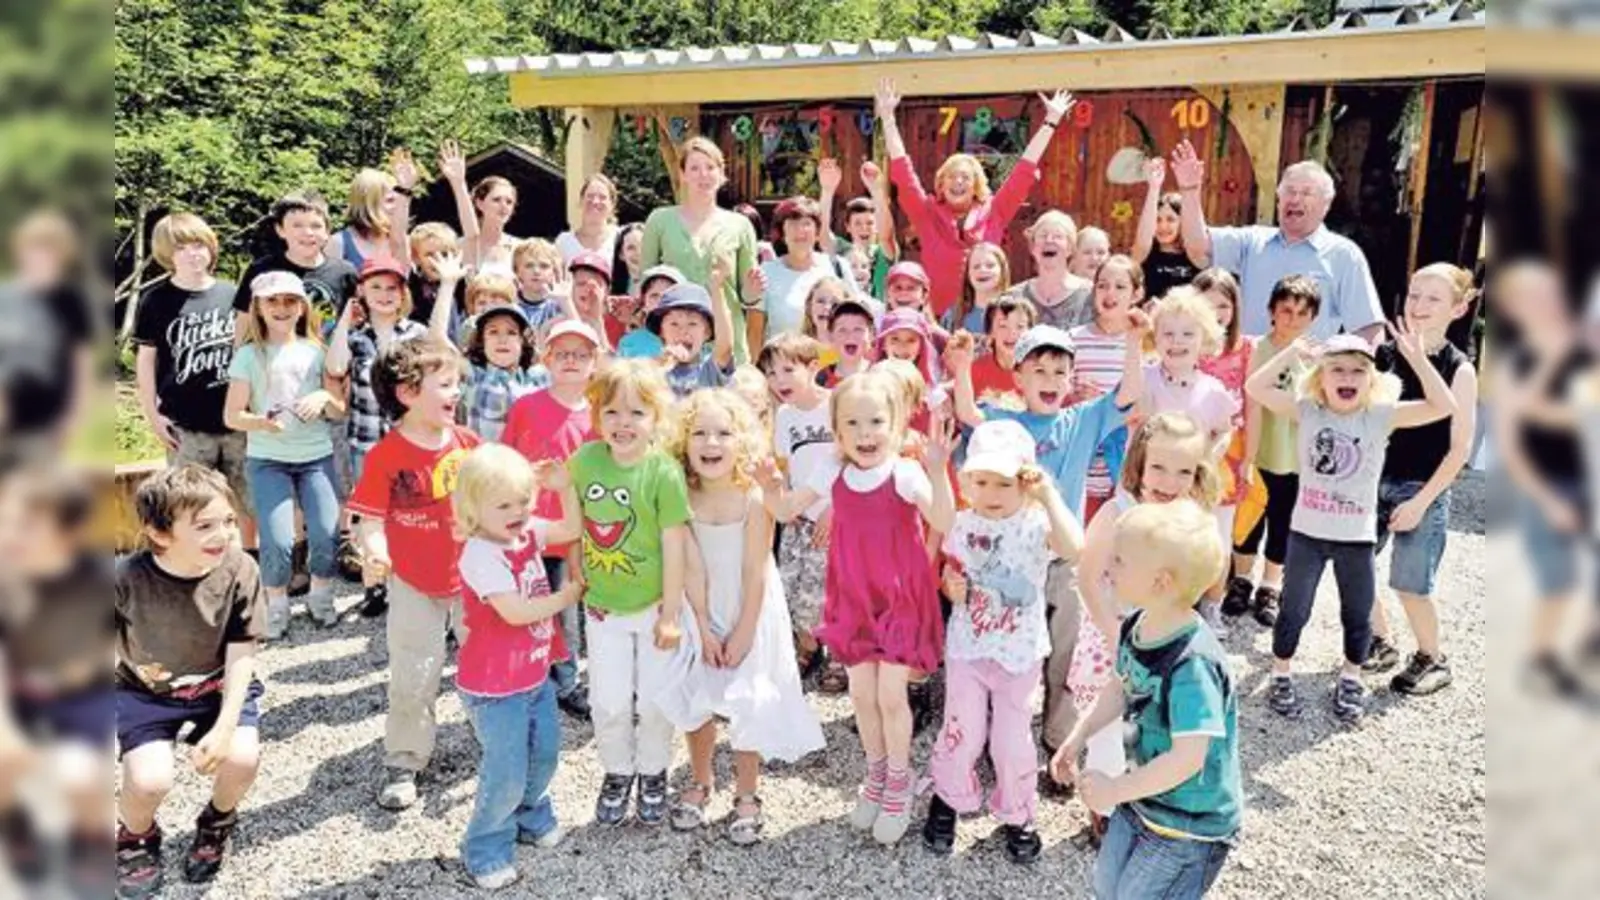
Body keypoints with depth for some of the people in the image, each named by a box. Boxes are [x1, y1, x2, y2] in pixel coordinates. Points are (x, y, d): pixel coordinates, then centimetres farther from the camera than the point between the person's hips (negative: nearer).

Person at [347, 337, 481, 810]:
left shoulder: (466, 442, -4)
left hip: (472, 575, 3)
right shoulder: (386, 455, -16)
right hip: (415, 584, -3)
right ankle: (403, 762, 24)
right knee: (413, 677, 7)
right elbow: (372, 518, -14)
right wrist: (375, 554, -32)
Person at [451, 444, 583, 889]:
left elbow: (572, 529, 11)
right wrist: (567, 595, -17)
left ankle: (531, 816, 47)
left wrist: (566, 486, -4)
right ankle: (486, 849, 23)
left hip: (534, 675, 8)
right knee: (506, 774, 1)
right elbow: (515, 612, -30)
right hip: (495, 686, -8)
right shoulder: (480, 555, -26)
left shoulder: (527, 533, -1)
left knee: (544, 754, 22)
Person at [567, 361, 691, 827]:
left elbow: (674, 546, -15)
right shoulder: (584, 460, -8)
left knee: (655, 700, 10)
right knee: (609, 702, 10)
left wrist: (671, 613, -12)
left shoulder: (664, 473, -19)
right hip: (603, 606, 3)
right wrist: (577, 577, 9)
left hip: (653, 607, -3)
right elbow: (578, 524, 6)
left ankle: (653, 773, 34)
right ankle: (617, 772, 34)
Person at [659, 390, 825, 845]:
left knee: (748, 704, 3)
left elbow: (756, 573, -16)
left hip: (751, 613, -2)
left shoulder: (754, 499, -21)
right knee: (698, 700, 13)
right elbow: (693, 570, -12)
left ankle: (747, 796, 22)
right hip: (703, 612, 3)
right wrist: (704, 629, -9)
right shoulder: (683, 499, -14)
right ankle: (699, 783, 35)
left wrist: (743, 632, -12)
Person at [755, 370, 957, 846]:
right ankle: (875, 777, 36)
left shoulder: (906, 473, -17)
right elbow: (786, 511, 7)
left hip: (900, 600, -4)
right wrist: (771, 485, -14)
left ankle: (898, 786, 24)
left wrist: (938, 473, -42)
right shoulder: (832, 476, -3)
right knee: (861, 692, 13)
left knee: (891, 695, 0)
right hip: (854, 600, 4)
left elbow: (944, 524, -29)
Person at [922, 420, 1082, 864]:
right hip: (967, 648, 2)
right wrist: (951, 588, -16)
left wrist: (1049, 494, -38)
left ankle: (1017, 813, 34)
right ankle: (949, 798, 37)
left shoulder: (1036, 524, -18)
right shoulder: (962, 525, -7)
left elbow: (1075, 550, -39)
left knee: (1012, 738, 11)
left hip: (1020, 653, -2)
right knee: (962, 733, 11)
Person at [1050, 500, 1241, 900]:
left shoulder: (1192, 664, -35)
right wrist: (1078, 737, 10)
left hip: (1191, 825, -8)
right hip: (1143, 799, 8)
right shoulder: (1135, 628, -9)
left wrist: (1115, 790, -25)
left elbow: (1188, 758, -34)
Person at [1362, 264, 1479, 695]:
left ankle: (1432, 660, 24)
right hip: (1375, 480, 4)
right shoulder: (1386, 355, 1)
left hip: (1423, 491, -4)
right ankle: (1380, 644, 28)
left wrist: (1421, 501, -12)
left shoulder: (1459, 370, -9)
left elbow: (1460, 447, -10)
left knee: (1409, 586, 0)